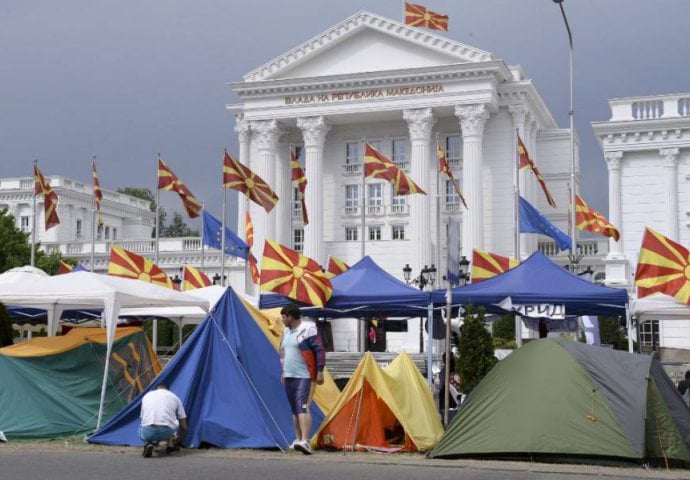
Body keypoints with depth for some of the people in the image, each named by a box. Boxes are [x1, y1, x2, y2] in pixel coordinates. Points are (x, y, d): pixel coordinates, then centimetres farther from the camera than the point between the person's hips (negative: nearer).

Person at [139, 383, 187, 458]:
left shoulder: (146, 396, 27)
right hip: (168, 432, 0)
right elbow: (184, 427, 27)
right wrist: (178, 441, 47)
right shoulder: (174, 397, 24)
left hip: (148, 432, 0)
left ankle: (148, 443, 4)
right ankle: (170, 445, 25)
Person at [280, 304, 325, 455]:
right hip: (289, 377, 8)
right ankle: (298, 439, 23)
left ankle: (305, 442, -26)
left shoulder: (307, 329, -12)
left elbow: (320, 350, -14)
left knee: (302, 407, -19)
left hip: (305, 377, -8)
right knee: (294, 409, 13)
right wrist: (283, 371, 25)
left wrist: (320, 372, -17)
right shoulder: (287, 331, 15)